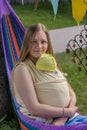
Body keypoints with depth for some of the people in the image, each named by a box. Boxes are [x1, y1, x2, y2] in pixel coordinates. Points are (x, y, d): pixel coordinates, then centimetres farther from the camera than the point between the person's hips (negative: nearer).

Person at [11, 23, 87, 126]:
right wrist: (67, 111, -10)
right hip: (48, 123, -7)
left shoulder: (50, 64, 10)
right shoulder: (23, 69, -10)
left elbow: (71, 94, 8)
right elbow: (34, 108, -16)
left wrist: (63, 119, -9)